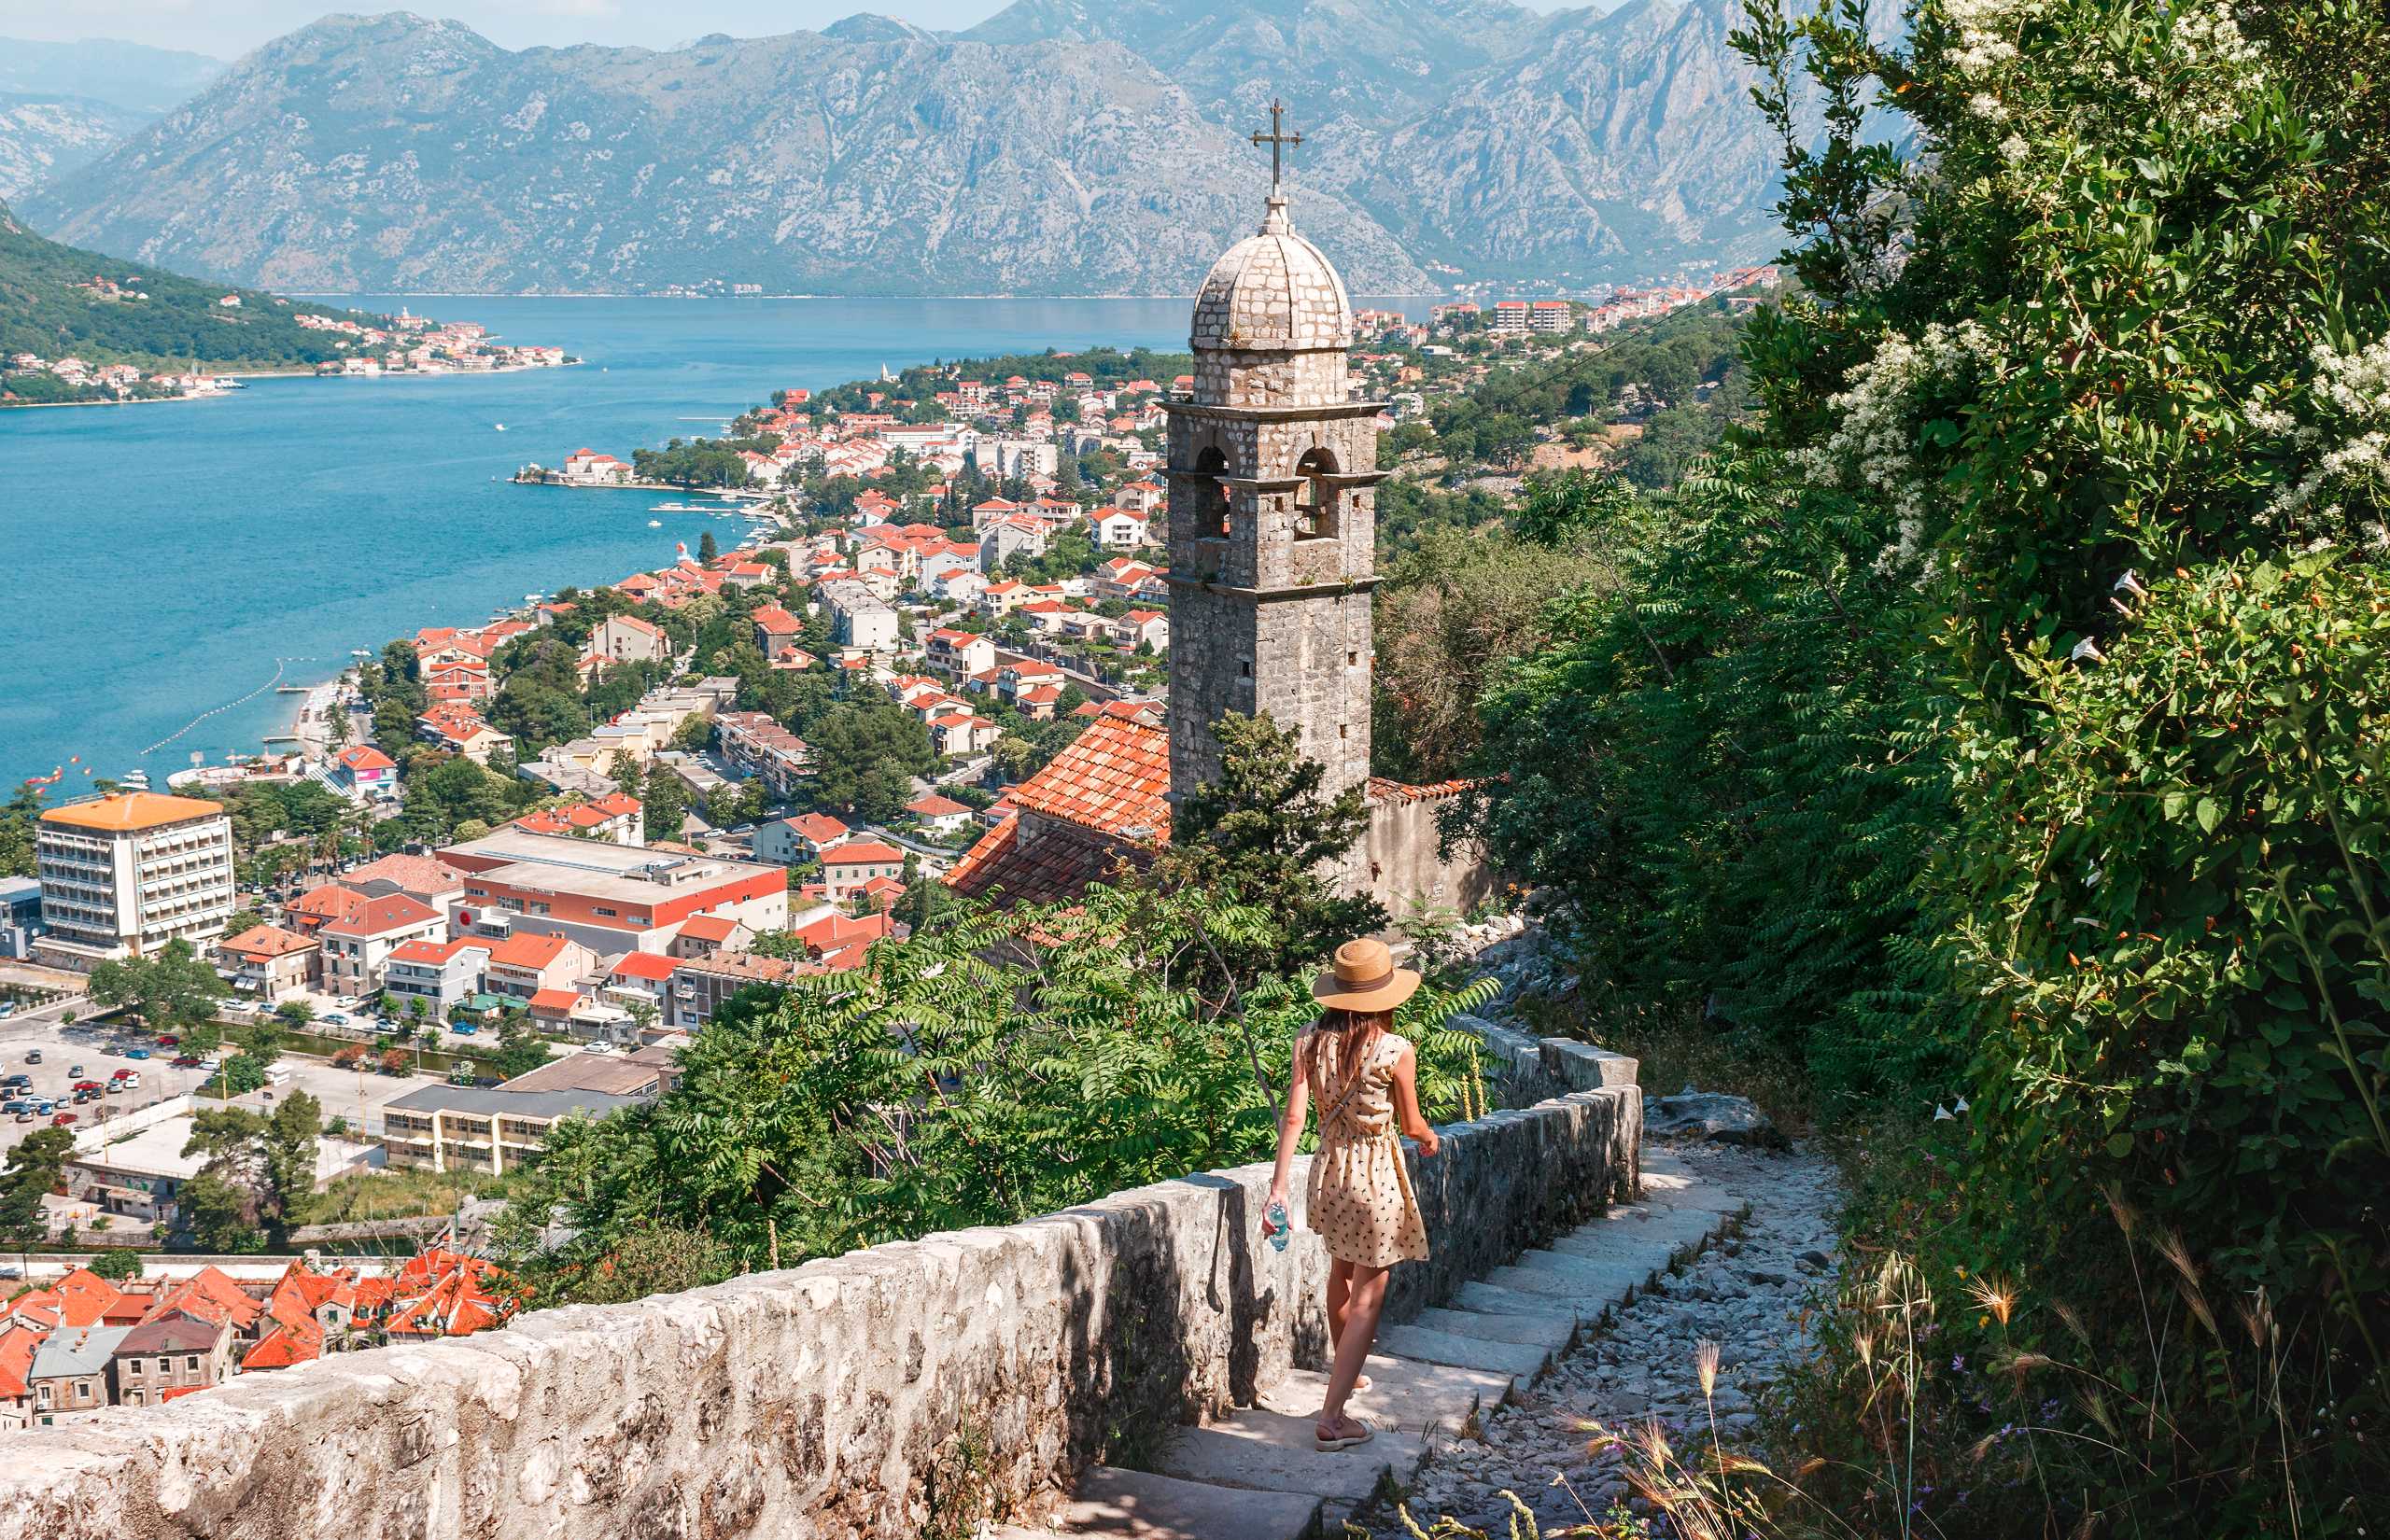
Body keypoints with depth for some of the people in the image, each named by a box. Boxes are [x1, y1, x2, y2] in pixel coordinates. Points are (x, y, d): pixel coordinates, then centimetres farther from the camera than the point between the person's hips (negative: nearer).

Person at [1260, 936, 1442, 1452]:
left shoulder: (1310, 1042, -6)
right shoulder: (1396, 1051, -16)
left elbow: (1294, 1117, -11)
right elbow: (1411, 1125, -4)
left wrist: (1278, 1186, -10)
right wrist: (1430, 1137, 18)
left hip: (1328, 1172, 5)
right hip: (1377, 1178, -5)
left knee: (1342, 1273, 29)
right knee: (1367, 1298, 3)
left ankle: (1344, 1369, 51)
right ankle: (1332, 1418, -2)